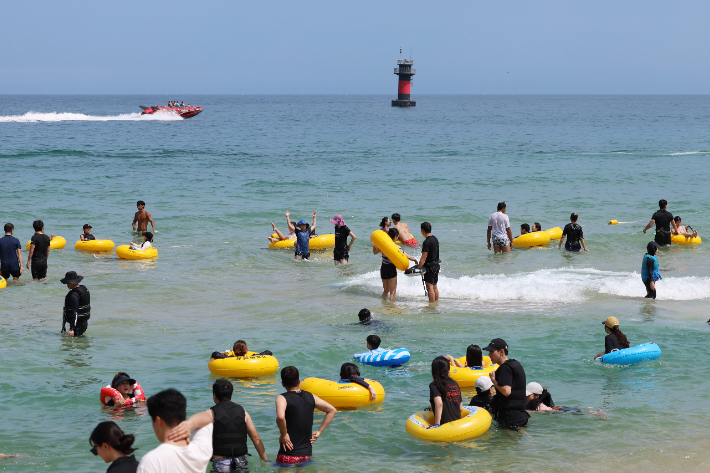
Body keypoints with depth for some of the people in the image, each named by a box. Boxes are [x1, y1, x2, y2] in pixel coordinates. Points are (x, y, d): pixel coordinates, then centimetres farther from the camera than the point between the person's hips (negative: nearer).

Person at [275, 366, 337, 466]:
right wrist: (318, 432, 11)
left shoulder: (282, 398, -9)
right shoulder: (310, 397, 8)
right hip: (307, 454, 5)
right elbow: (332, 410, 12)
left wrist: (284, 435, -13)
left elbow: (280, 417, -29)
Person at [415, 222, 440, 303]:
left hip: (429, 267, -9)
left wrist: (418, 268, -19)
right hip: (436, 265, 9)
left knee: (430, 287, -5)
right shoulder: (435, 239, 8)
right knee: (435, 286, 16)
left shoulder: (427, 242, -20)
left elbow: (424, 257, -22)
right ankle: (436, 302, 22)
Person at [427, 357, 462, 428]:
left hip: (445, 424, -6)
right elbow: (461, 408, 16)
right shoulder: (455, 383, 14)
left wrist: (437, 424, -18)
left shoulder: (434, 385, -2)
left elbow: (439, 403, -18)